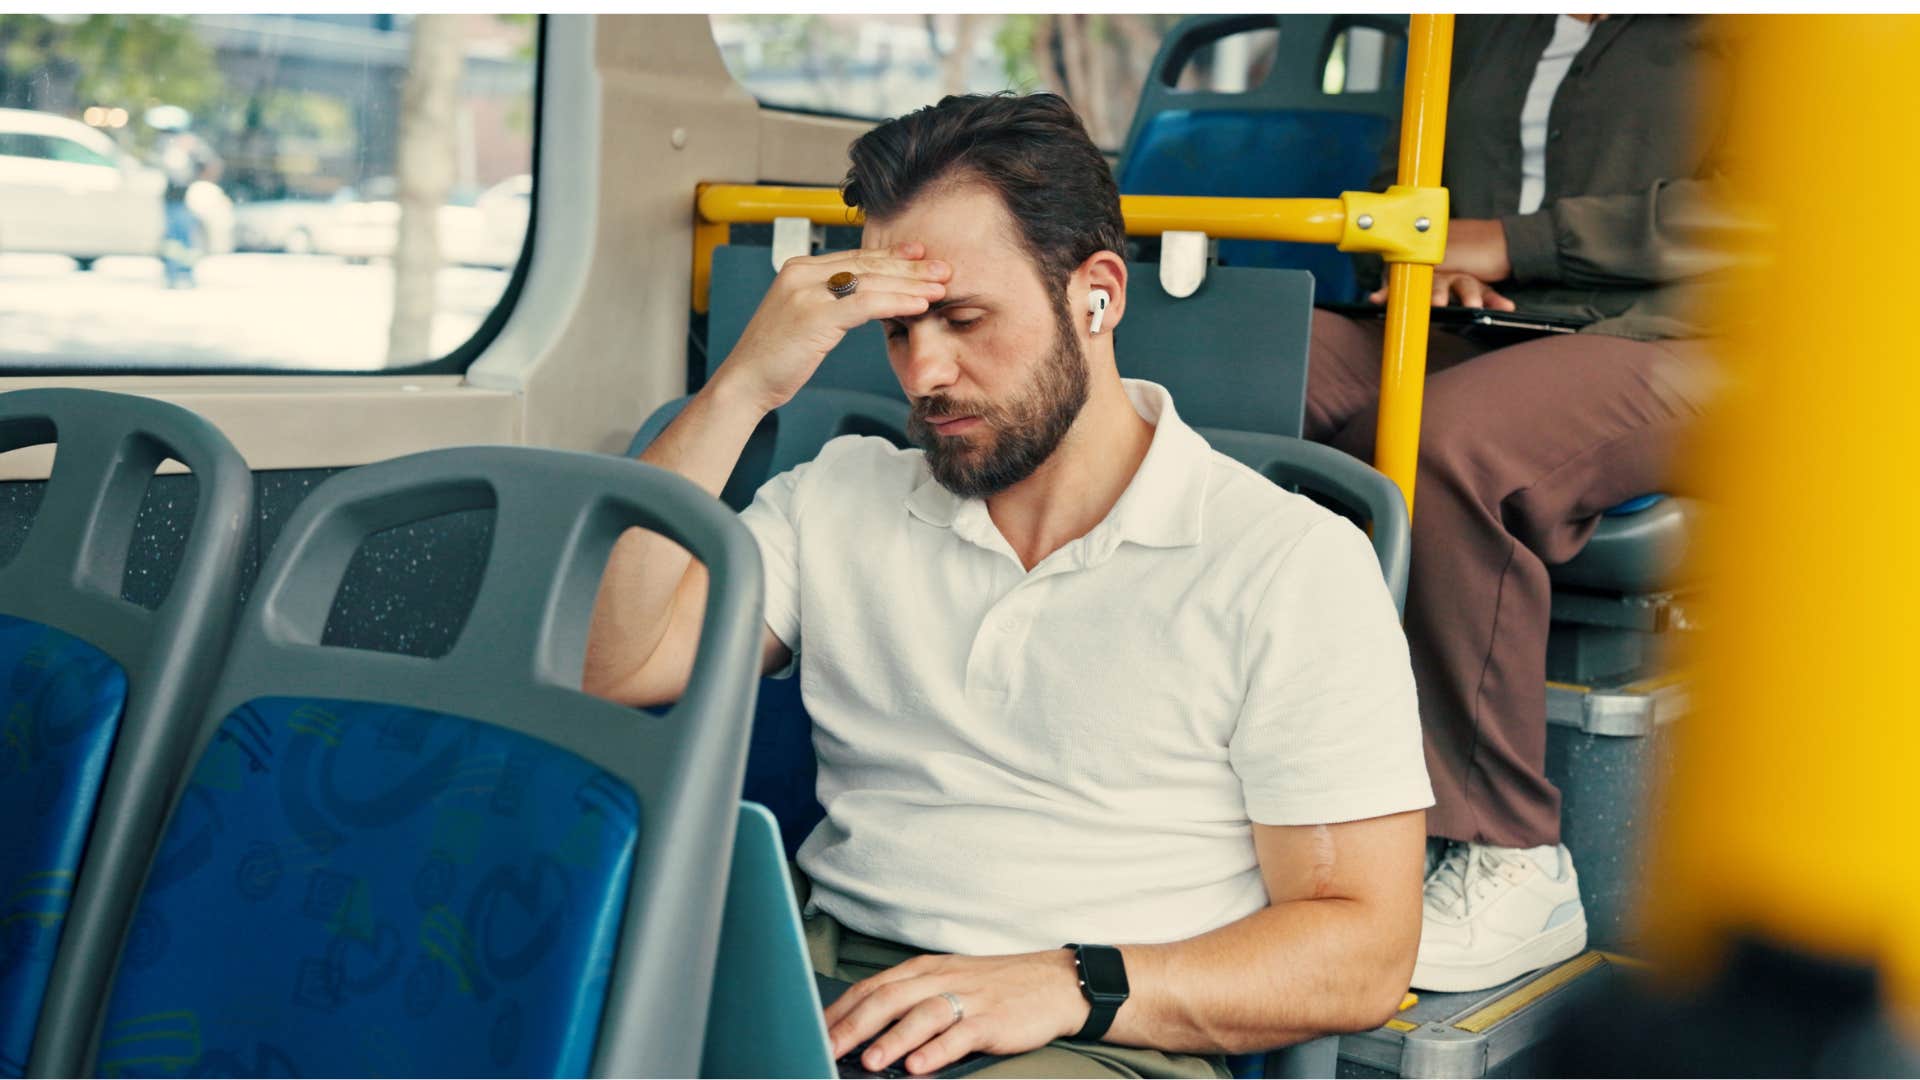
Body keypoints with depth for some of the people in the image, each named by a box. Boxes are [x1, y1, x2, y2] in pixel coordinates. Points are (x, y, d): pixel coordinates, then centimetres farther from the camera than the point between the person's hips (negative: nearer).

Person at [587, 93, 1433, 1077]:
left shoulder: (1294, 564, 2)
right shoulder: (841, 501, 16)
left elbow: (1363, 953, -2)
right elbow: (605, 665, 2)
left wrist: (1072, 986, -17)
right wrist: (743, 387, -3)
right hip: (822, 984, 3)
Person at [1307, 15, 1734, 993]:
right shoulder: (1481, 29, 25)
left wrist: (1514, 241, -11)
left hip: (1661, 345, -6)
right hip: (1467, 346, 6)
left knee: (1447, 438, -38)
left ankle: (1513, 866, -28)